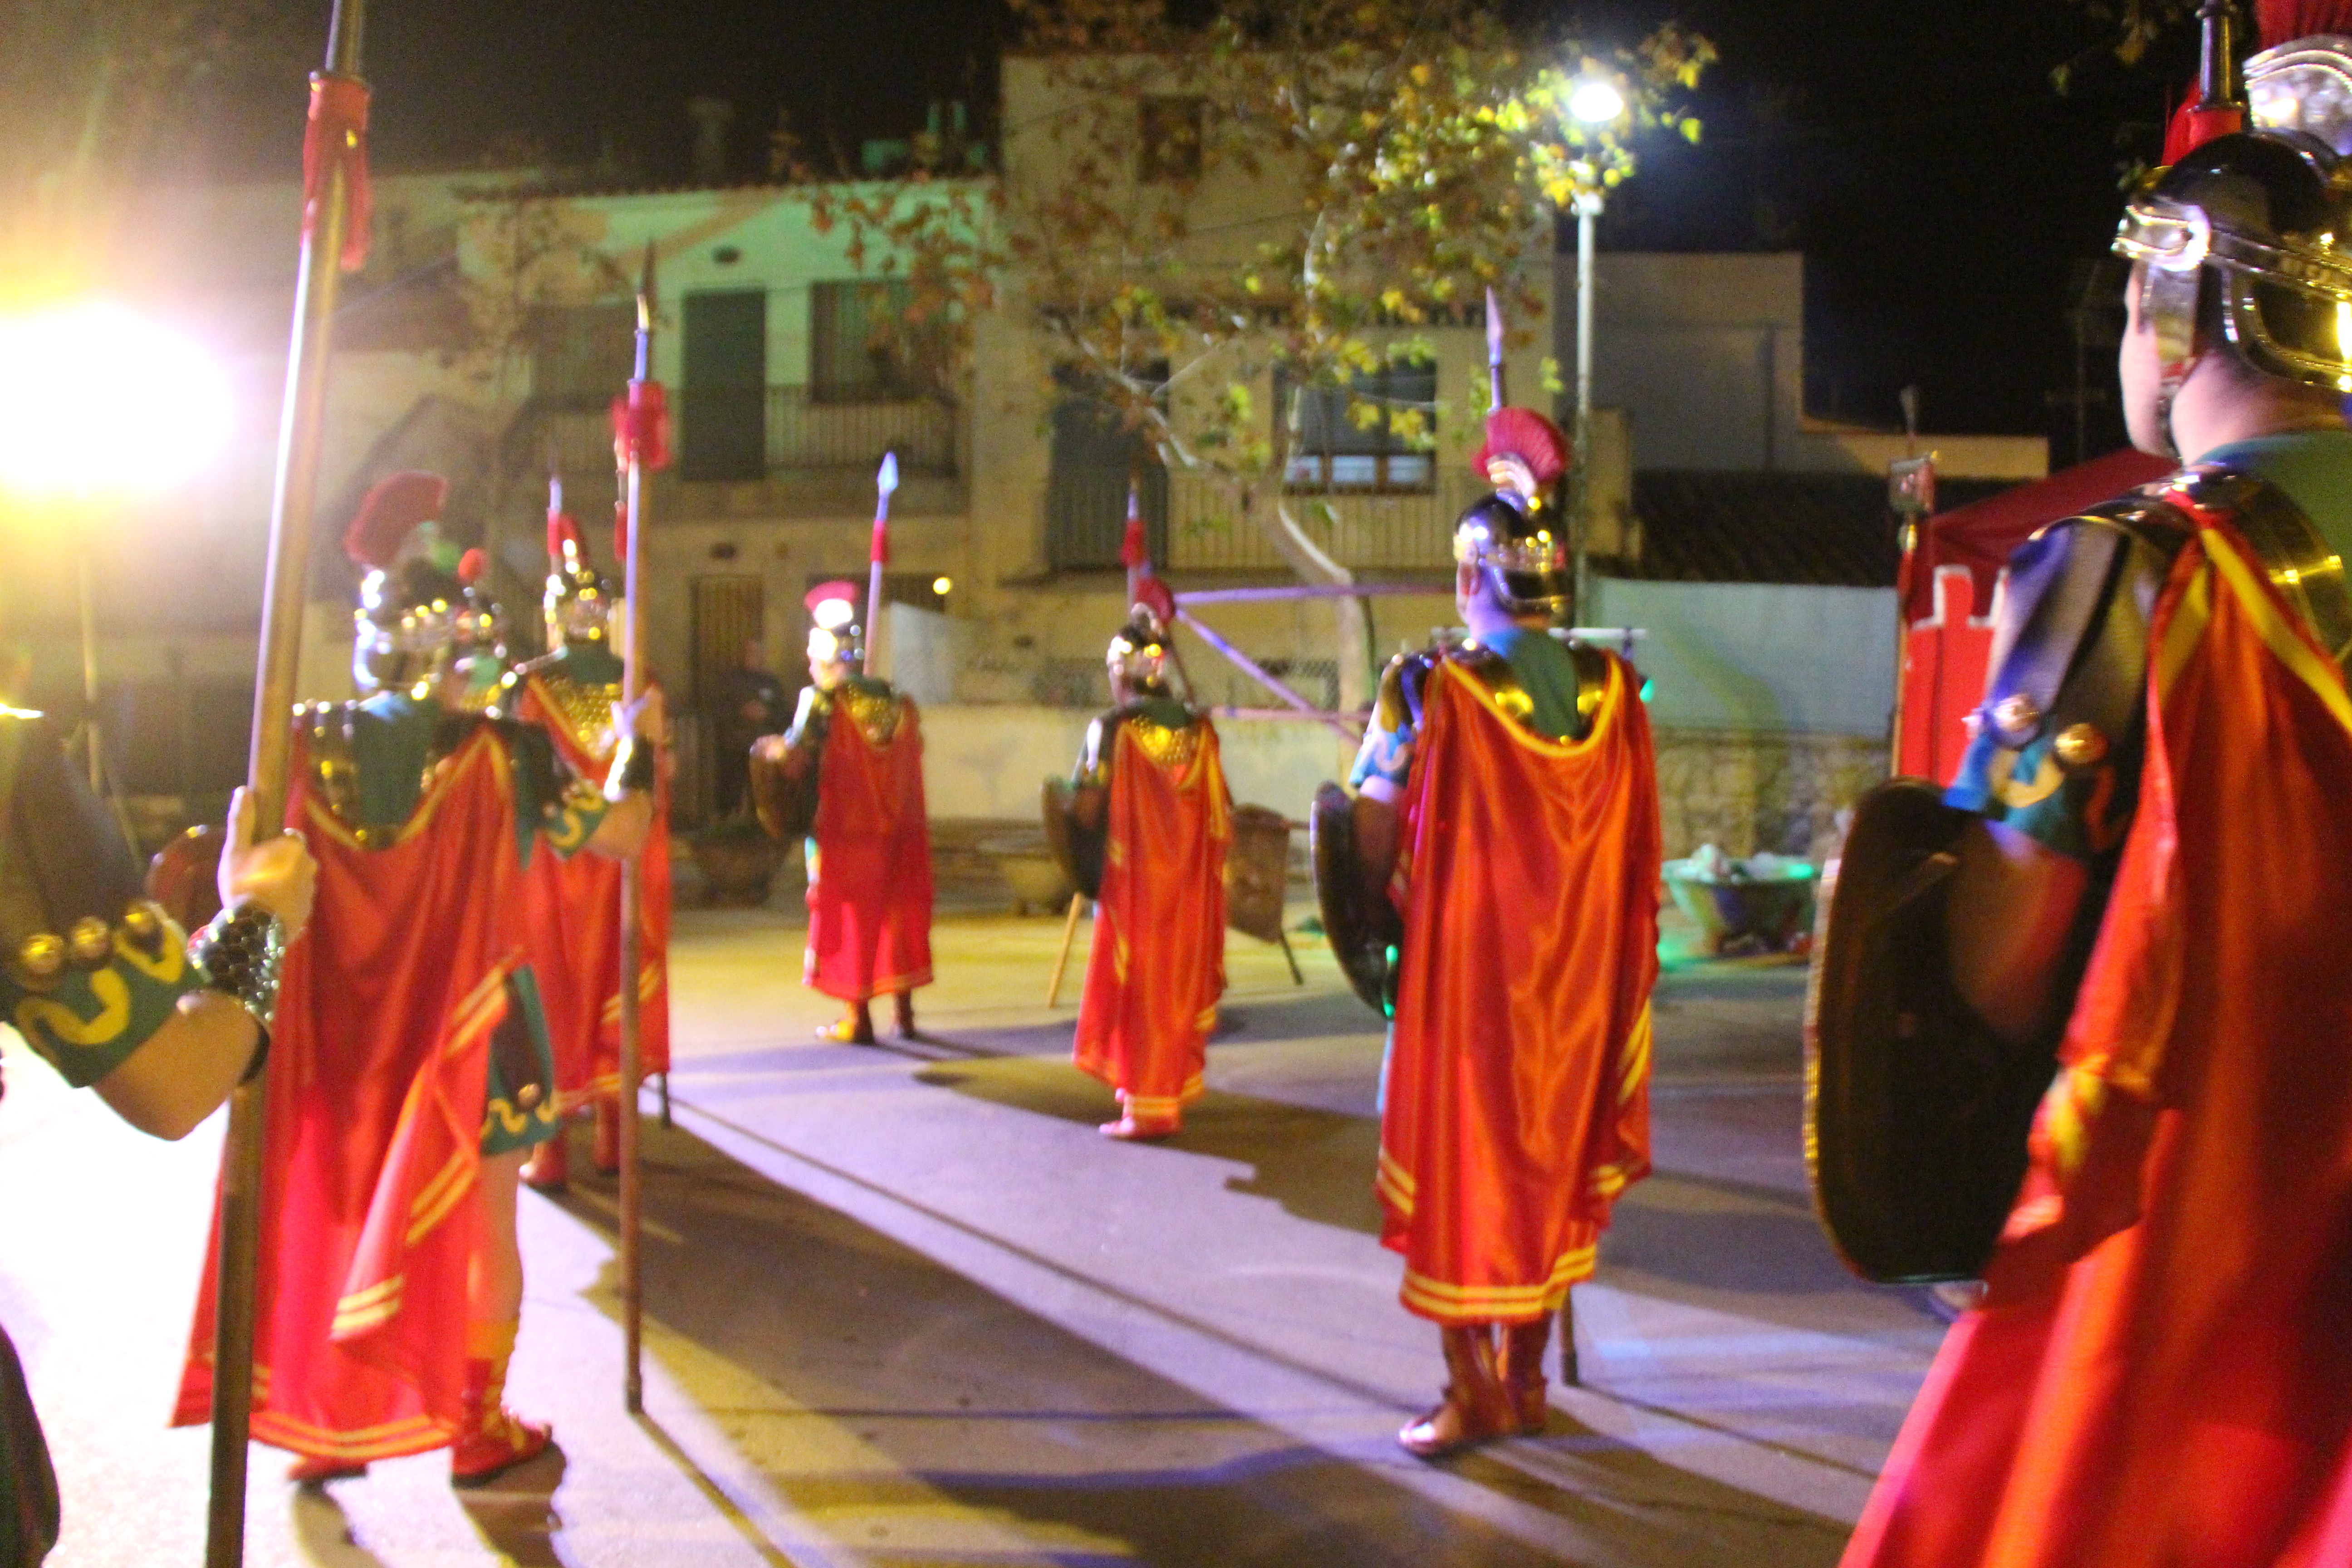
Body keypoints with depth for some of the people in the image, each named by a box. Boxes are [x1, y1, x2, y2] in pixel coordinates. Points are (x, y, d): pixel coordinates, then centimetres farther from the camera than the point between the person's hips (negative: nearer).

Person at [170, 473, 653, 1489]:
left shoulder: (315, 741, -6)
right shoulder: (501, 751, -14)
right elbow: (619, 835, -9)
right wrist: (638, 746, 5)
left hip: (348, 1025, 4)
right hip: (470, 1020, -3)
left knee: (333, 1213, 18)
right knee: (482, 1224, 10)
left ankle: (320, 1420, 28)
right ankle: (480, 1428, 20)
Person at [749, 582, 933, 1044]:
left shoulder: (822, 699, -11)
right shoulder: (892, 700, 5)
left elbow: (795, 758, -17)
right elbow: (912, 755, 9)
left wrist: (770, 752, 2)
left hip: (842, 827, -5)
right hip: (894, 826, 5)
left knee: (848, 916, 4)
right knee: (897, 911, 12)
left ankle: (859, 1017, 7)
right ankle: (904, 1010, 17)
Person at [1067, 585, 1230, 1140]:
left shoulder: (1113, 728, -12)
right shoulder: (1198, 730, 0)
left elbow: (1085, 811, -15)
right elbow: (1220, 817, 1)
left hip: (1131, 883, -4)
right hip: (1187, 886, 4)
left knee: (1135, 983, 5)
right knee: (1177, 977, 16)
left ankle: (1146, 1106, 7)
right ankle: (1173, 1087, 27)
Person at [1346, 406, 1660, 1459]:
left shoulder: (1430, 690, -14)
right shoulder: (1614, 692, -2)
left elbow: (1375, 844, -11)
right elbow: (1635, 848, 4)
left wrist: (1394, 904, 7)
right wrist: (1576, 924, 14)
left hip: (1463, 967, -4)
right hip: (1576, 973, 4)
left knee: (1460, 1163, 8)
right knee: (1552, 1157, 16)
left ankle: (1472, 1393, 14)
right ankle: (1527, 1380, 27)